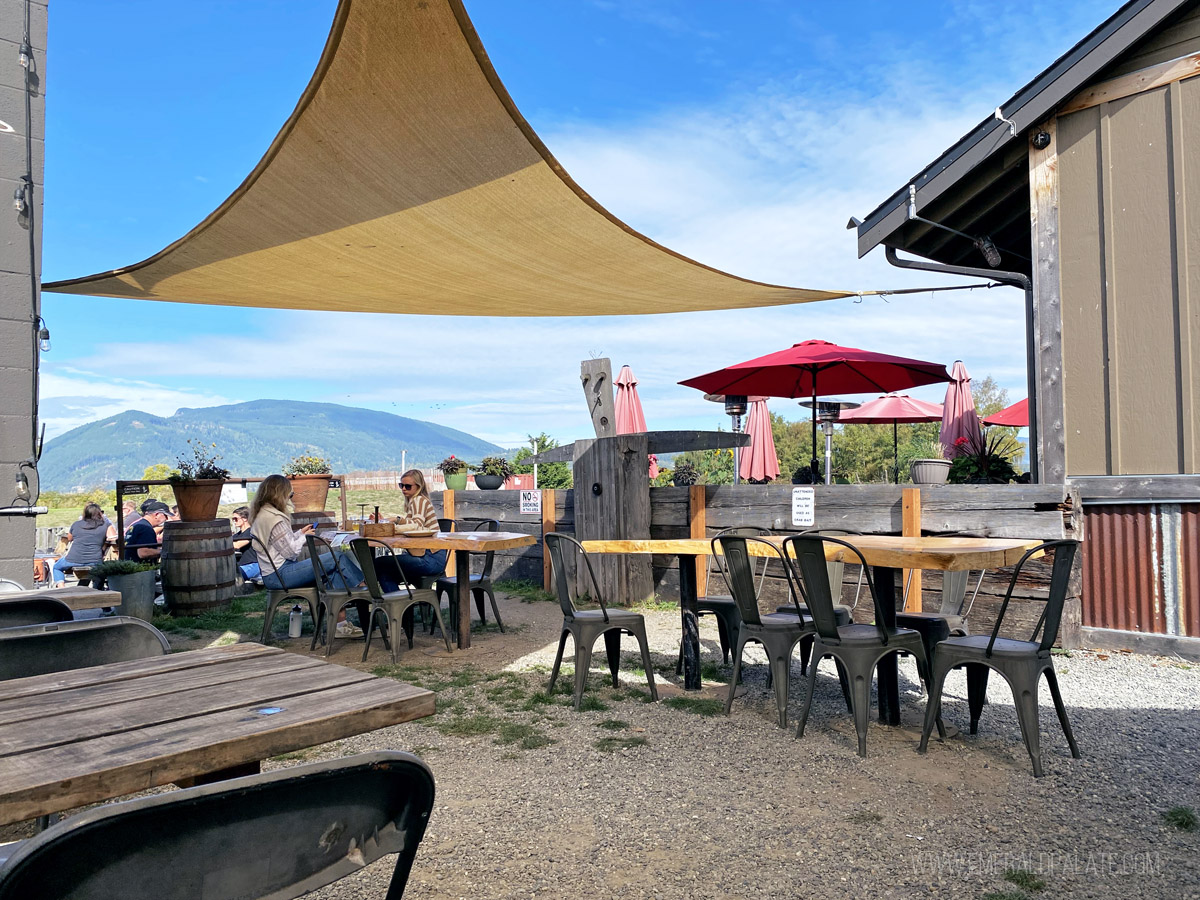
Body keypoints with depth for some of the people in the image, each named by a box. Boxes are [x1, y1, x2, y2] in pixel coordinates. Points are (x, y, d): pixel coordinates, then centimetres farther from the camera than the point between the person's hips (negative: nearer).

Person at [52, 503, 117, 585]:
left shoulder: (76, 524, 10)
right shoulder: (106, 525, 1)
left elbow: (69, 539, 25)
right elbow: (113, 538, -11)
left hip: (73, 560, 1)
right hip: (94, 562, -1)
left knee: (56, 567, 30)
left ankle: (61, 587, 10)